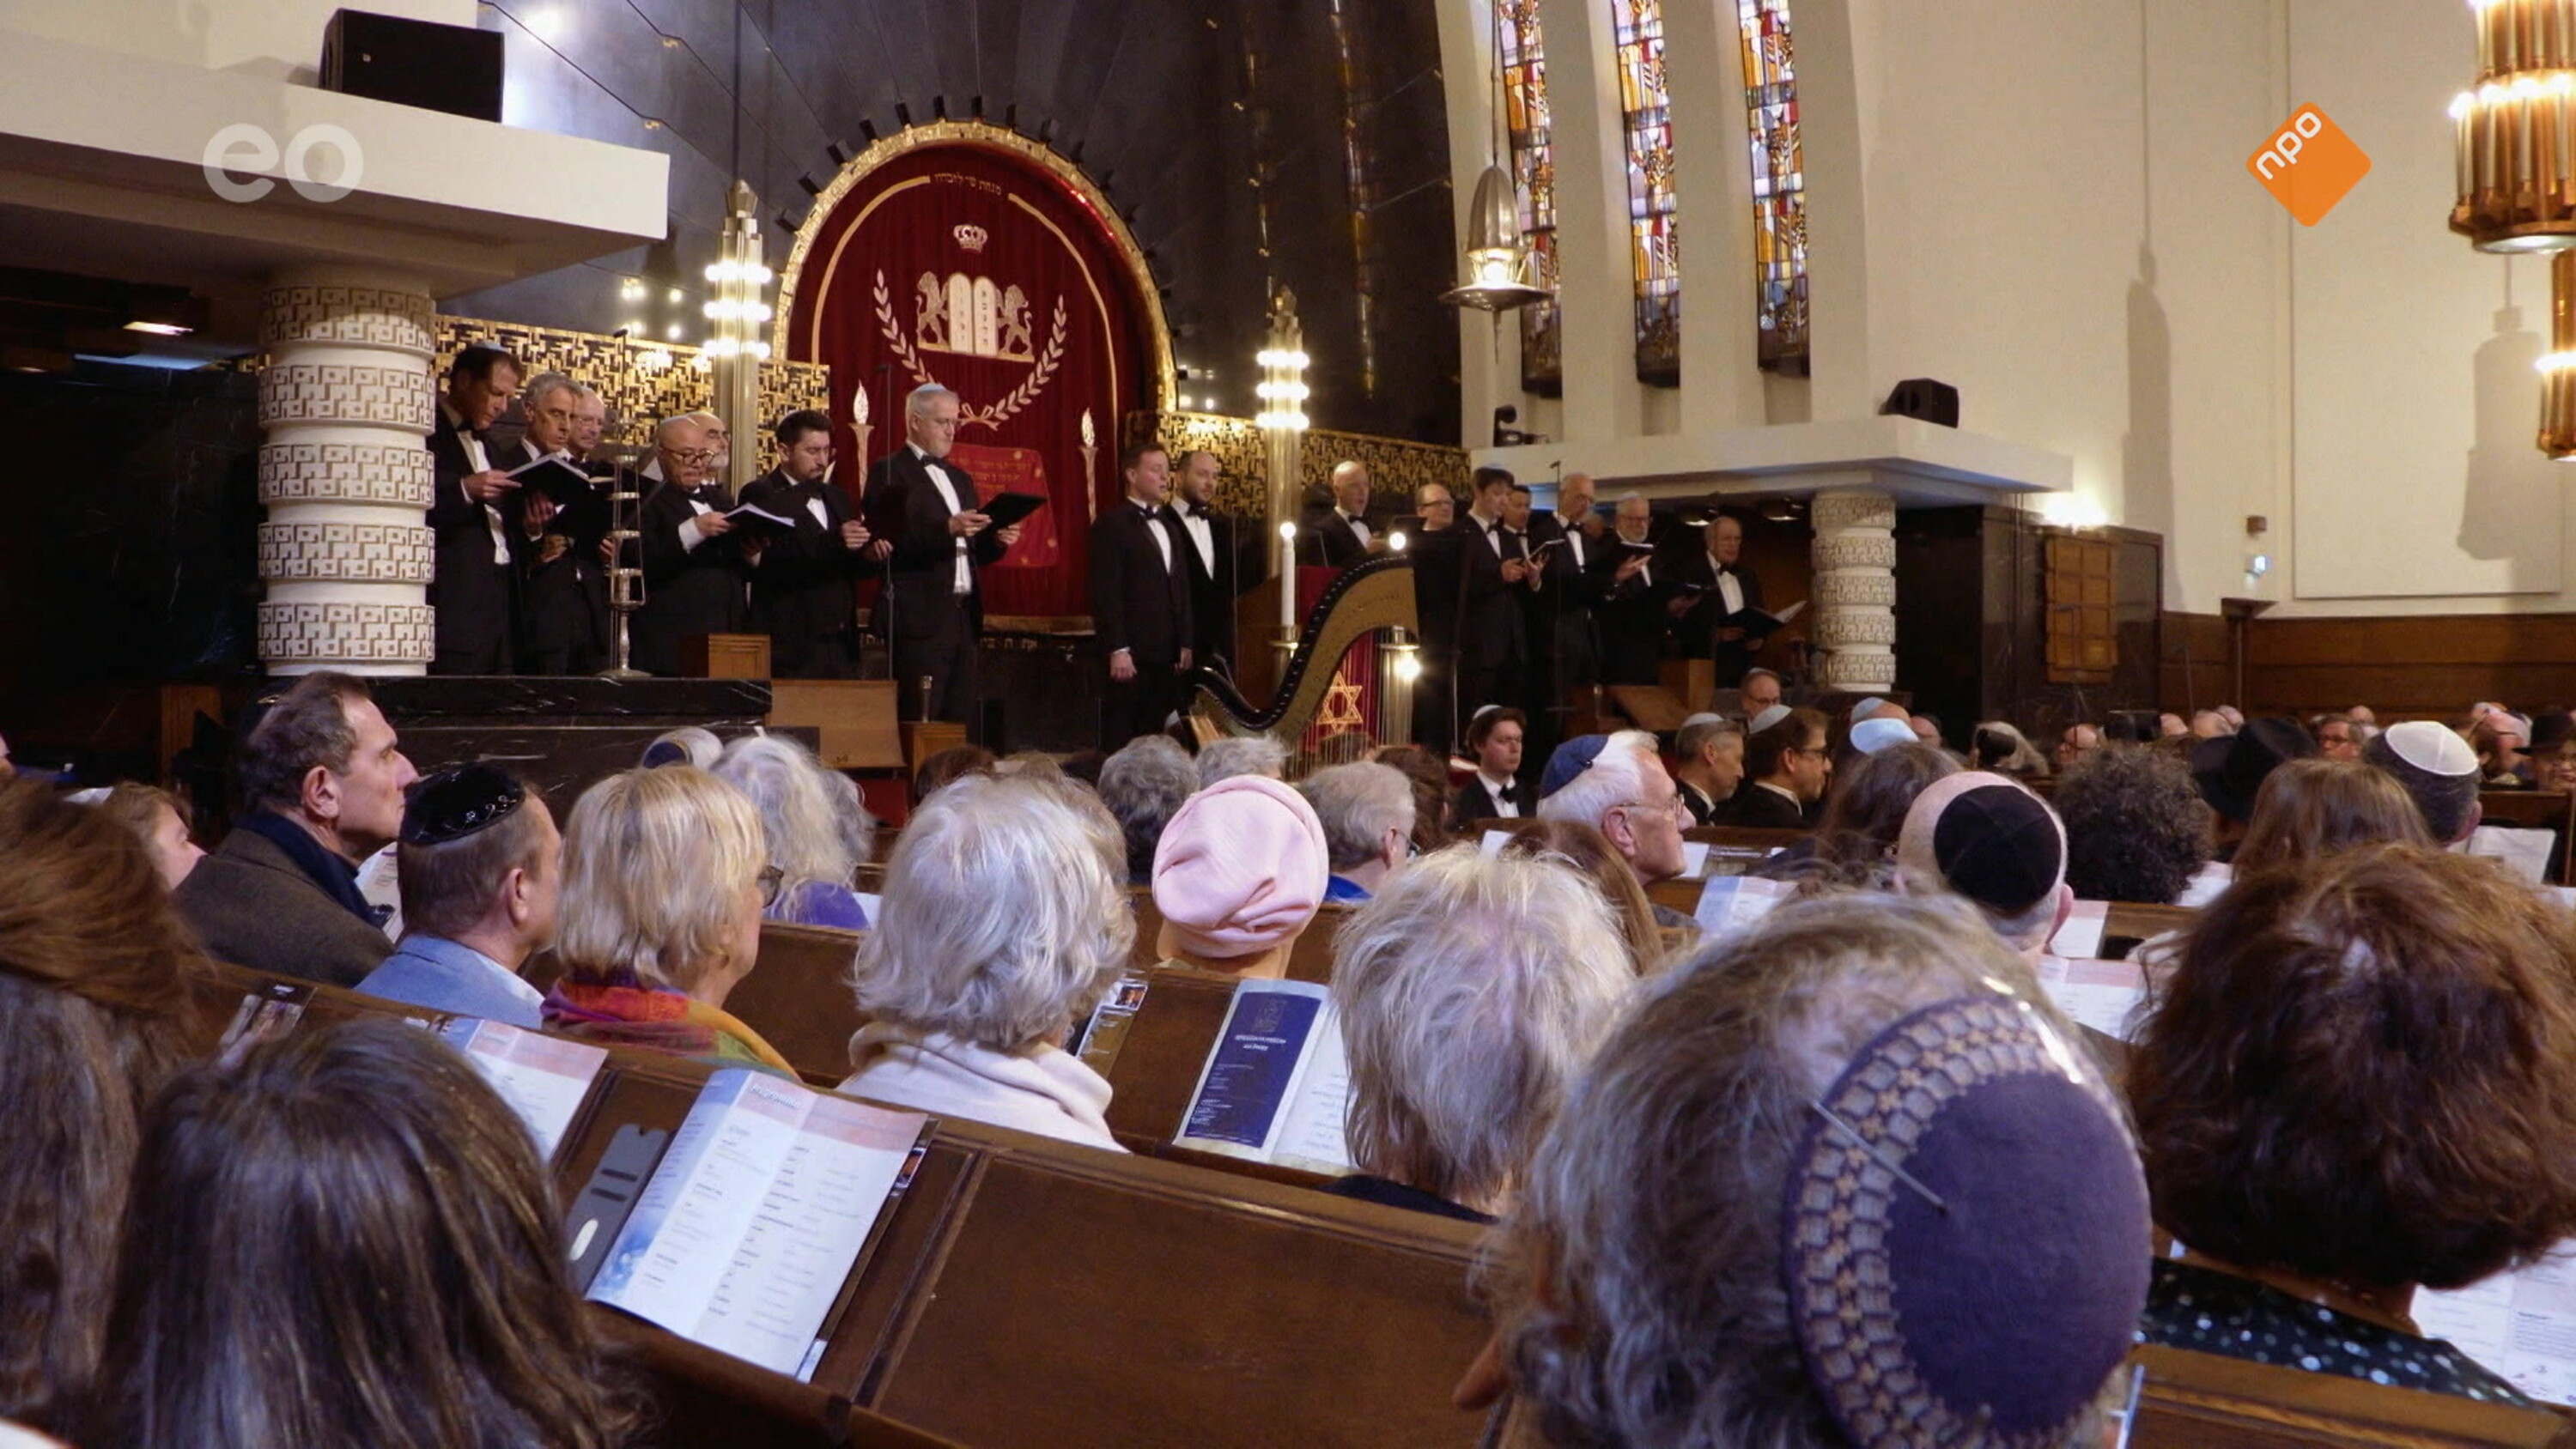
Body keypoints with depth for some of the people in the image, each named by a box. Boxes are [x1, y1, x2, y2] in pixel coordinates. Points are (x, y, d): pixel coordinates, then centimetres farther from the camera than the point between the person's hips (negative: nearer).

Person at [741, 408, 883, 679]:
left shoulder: (835, 497, 20)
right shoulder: (760, 494, -3)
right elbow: (771, 558, -20)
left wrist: (870, 557, -3)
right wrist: (833, 542, -29)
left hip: (841, 643, 6)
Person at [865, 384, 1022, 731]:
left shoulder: (959, 478, 23)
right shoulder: (889, 472, -1)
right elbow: (887, 543, -14)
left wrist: (996, 539, 4)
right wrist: (946, 529, -21)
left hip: (964, 617, 7)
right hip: (920, 619, -7)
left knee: (965, 726, 3)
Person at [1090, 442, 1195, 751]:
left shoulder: (1171, 528, 20)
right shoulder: (1112, 525, -5)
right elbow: (1106, 593, -12)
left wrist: (1186, 644, 13)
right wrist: (1117, 650, -17)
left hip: (1167, 655, 7)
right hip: (1131, 653, -7)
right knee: (1121, 740, -3)